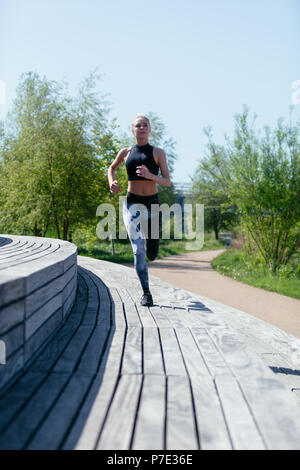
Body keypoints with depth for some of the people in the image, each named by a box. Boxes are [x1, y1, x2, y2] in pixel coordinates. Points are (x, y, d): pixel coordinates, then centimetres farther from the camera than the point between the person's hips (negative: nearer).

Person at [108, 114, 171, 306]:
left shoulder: (158, 153, 1)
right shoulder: (126, 152, 6)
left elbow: (167, 182, -4)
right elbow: (112, 168, 25)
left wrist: (150, 175, -22)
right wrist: (111, 182, 4)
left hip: (153, 203, 1)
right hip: (132, 203, -1)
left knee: (152, 255, 10)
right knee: (138, 250, -13)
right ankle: (146, 293, -2)